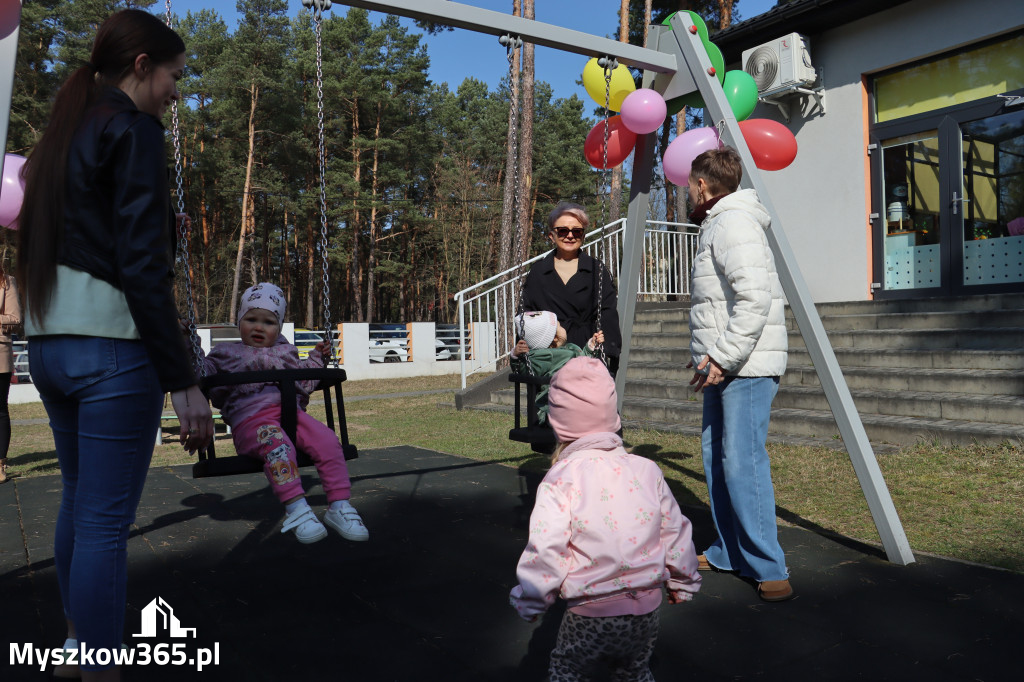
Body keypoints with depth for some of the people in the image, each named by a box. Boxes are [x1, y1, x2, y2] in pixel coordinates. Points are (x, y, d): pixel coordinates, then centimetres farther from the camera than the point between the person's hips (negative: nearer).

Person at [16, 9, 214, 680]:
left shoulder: (64, 133, 17)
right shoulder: (133, 130, -9)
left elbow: (43, 247, 18)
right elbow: (143, 266, -19)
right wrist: (184, 381, -19)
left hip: (48, 341, 9)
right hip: (113, 346, -9)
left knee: (79, 499, 22)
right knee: (105, 522, -2)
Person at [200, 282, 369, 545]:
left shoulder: (285, 351, 30)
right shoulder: (226, 354, 22)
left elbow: (304, 383, 33)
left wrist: (316, 357, 25)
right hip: (251, 419, -4)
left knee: (327, 440, -23)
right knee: (278, 445, -39)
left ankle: (339, 506, -20)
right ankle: (296, 508, -42)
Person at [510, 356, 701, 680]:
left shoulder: (561, 479, -16)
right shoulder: (647, 470, -1)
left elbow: (545, 550, -17)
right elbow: (674, 531, 8)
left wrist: (529, 601, -1)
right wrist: (682, 583, 24)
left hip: (592, 614, -4)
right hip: (648, 608, 5)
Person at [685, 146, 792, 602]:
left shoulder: (735, 223, -11)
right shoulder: (715, 225, 21)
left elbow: (755, 299, -23)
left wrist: (722, 357, -22)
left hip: (747, 367, -10)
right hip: (724, 366, 10)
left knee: (743, 461, -11)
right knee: (716, 458, 12)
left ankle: (769, 568, -2)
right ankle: (728, 554, 22)